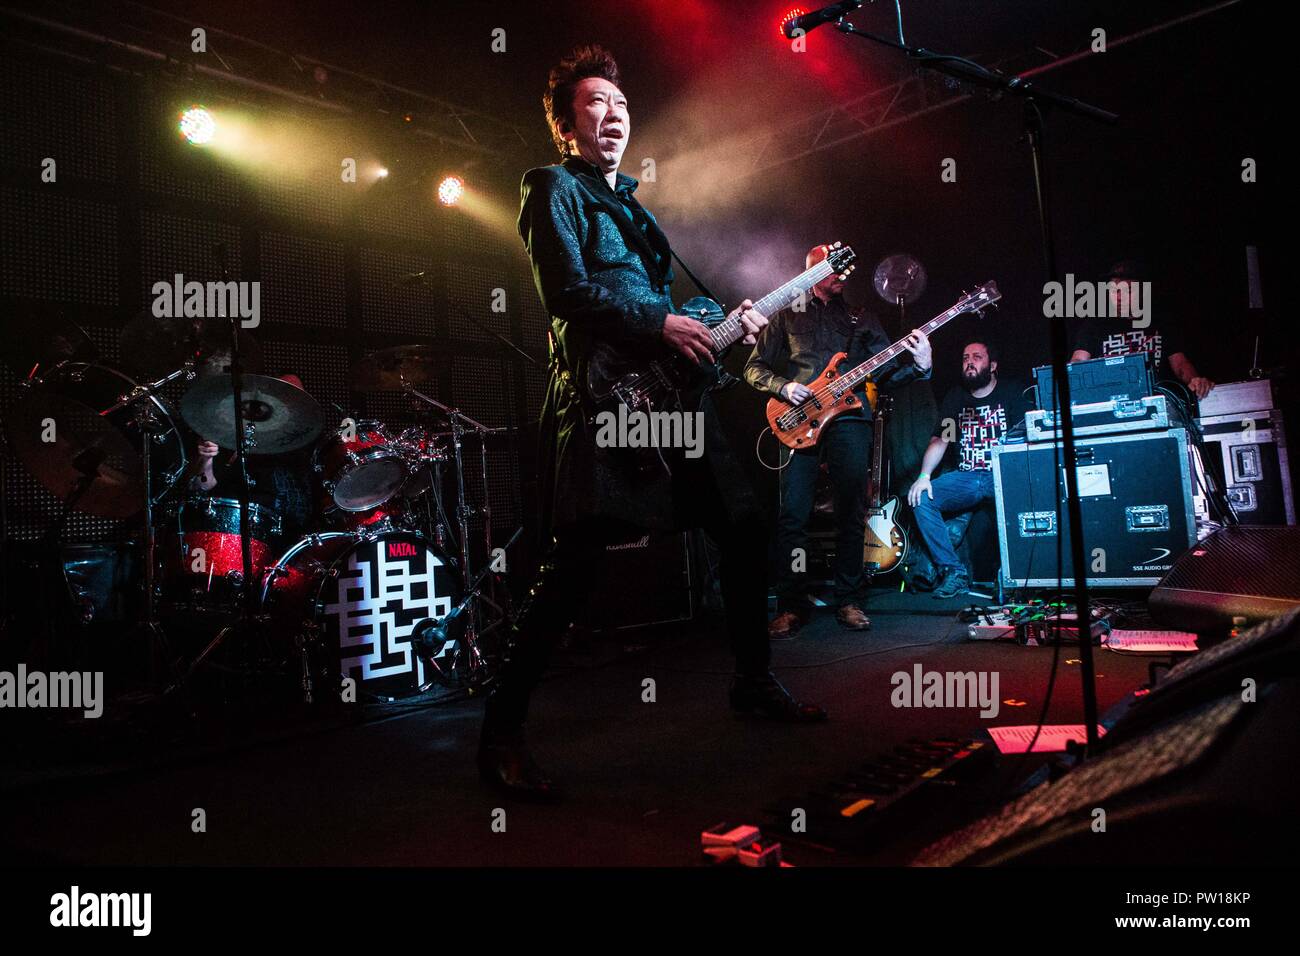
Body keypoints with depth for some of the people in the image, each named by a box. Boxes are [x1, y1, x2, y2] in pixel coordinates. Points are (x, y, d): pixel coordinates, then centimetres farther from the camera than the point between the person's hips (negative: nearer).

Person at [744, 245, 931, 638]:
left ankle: (849, 601, 10)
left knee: (852, 513, 0)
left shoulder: (863, 320, 20)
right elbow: (755, 367, 12)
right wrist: (782, 386, -6)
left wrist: (918, 365, -5)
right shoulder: (787, 317, 15)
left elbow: (886, 375, 13)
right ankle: (791, 606, -1)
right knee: (793, 514, -8)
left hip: (850, 418, 2)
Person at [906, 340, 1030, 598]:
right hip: (965, 478, 4)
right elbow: (939, 441, 7)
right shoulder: (955, 397, 15)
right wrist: (924, 476, -11)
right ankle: (952, 570, -17)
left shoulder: (1012, 392, 5)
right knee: (920, 497, -21)